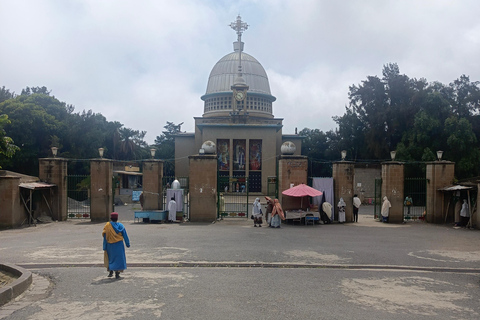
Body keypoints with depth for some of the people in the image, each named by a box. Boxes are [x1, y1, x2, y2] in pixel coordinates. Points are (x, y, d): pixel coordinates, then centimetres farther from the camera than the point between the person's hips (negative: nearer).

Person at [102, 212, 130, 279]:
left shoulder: (107, 225, -7)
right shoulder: (120, 226, -5)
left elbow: (105, 237, -6)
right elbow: (125, 236, -2)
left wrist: (104, 247, -1)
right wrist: (128, 244, 8)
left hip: (110, 245, 1)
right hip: (119, 245, 0)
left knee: (110, 258, 20)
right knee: (119, 258, 6)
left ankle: (110, 271, 18)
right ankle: (117, 273, 3)